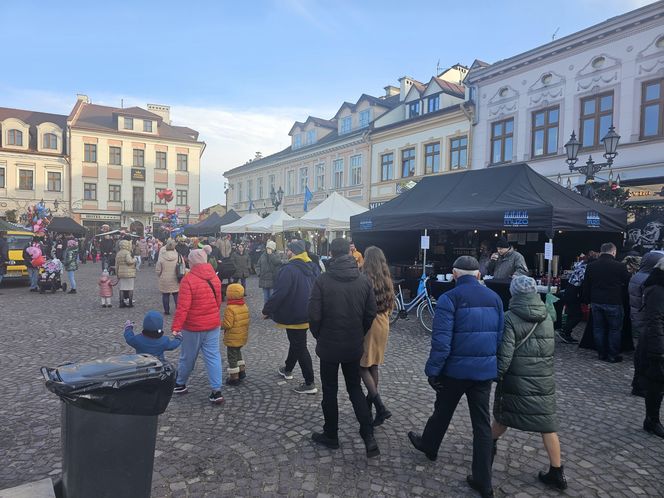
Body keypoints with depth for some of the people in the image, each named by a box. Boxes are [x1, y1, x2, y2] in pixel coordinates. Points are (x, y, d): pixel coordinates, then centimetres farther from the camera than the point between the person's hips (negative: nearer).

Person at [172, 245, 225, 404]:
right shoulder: (214, 278, 3)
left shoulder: (188, 279, -17)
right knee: (213, 356, 6)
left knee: (188, 357, 14)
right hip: (213, 325, 5)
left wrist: (176, 327, -18)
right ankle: (217, 391, 4)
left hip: (193, 326, -4)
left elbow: (182, 307, -21)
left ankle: (180, 384, 35)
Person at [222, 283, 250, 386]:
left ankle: (234, 377, 13)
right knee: (238, 353, 27)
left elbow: (227, 324, -25)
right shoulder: (245, 306, 2)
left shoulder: (230, 308, -23)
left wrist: (219, 324, -9)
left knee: (232, 357, 5)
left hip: (232, 339, -8)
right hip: (242, 337, 8)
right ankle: (242, 371, 33)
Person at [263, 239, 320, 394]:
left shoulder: (289, 269, -23)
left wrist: (267, 310, -10)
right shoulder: (312, 268, 4)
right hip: (307, 314, 9)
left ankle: (309, 384, 8)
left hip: (294, 316, -9)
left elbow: (279, 293, -24)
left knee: (299, 347, 1)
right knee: (296, 342, 25)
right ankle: (288, 369, 45)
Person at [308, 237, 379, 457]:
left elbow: (314, 315, -15)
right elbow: (371, 313, -1)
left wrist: (319, 336, 3)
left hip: (329, 346, -3)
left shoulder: (322, 280, -15)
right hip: (354, 347, 3)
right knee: (355, 389, 18)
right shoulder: (364, 280, -5)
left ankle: (331, 436, 28)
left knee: (330, 391, 14)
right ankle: (369, 437, 10)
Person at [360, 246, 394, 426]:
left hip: (368, 324, -7)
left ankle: (381, 408, -8)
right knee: (373, 365, 17)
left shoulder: (365, 279, -17)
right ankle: (369, 403, 28)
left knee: (362, 366, 2)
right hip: (383, 324, 7)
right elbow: (391, 304, 13)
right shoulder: (387, 280, 4)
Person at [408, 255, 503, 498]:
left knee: (443, 411, 19)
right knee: (482, 423, 11)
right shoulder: (494, 298, 4)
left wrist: (432, 370, -10)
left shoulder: (449, 298, -15)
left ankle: (429, 445, 45)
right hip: (485, 370, 4)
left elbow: (441, 341, -19)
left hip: (456, 369, -4)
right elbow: (500, 336, 10)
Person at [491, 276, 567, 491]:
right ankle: (557, 473, 14)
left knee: (503, 416, 18)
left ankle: (491, 443, 39)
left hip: (516, 380, -3)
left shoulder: (511, 318, -14)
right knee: (548, 426, 9)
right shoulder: (547, 317, 4)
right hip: (544, 381, 4)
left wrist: (496, 375, -6)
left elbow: (505, 354, -17)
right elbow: (549, 349, 13)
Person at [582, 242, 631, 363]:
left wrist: (588, 301, 13)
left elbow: (586, 286, 6)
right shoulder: (620, 266, -11)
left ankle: (602, 354, 18)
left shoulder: (591, 266, 2)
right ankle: (613, 356, 11)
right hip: (613, 303, -4)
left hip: (596, 302, 4)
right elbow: (628, 284, -3)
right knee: (614, 329, 7)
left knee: (598, 329, 11)